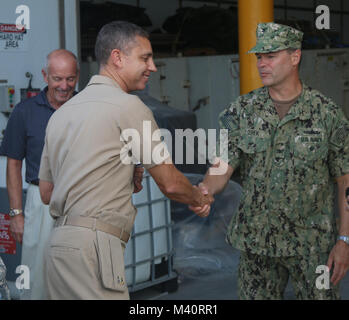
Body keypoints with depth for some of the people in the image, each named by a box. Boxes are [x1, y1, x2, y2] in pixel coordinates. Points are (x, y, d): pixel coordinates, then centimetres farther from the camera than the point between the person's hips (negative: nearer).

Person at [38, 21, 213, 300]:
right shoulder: (129, 106, -5)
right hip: (91, 247, -9)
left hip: (58, 244, 9)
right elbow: (170, 183, -2)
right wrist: (200, 198, 22)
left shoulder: (61, 112, 18)